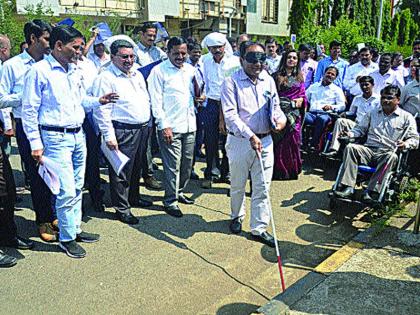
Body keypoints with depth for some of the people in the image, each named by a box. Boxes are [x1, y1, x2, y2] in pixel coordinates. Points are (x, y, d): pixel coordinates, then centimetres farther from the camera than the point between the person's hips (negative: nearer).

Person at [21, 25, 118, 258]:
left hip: (78, 135, 7)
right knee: (67, 190, -6)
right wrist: (36, 144, -11)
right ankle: (67, 238, 10)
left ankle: (76, 229, 28)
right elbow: (29, 111, -9)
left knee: (77, 187, 14)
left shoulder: (76, 71, 10)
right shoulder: (40, 71, -10)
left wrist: (99, 101, 1)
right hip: (56, 138, -7)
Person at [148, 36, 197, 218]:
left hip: (190, 124, 6)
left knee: (187, 163, 14)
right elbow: (156, 101, -9)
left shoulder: (190, 69, 13)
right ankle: (170, 201, 9)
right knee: (172, 166, -3)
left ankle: (179, 192, 33)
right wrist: (164, 126, -13)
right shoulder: (159, 71, -5)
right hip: (170, 127, -6)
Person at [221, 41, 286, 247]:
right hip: (240, 141, -3)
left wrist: (280, 119, -5)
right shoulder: (231, 82, -8)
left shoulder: (268, 81, 8)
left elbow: (275, 106, 19)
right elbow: (230, 114, -17)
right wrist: (250, 136, -27)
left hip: (265, 141, 4)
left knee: (262, 187, 6)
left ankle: (259, 228, 18)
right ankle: (237, 216, 40)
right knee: (238, 185, 14)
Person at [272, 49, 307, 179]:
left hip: (294, 113, 4)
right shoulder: (276, 76, 4)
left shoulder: (300, 77, 16)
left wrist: (301, 100, -4)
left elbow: (303, 94, 16)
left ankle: (292, 171, 15)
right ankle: (279, 171, 4)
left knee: (293, 141, 5)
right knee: (279, 142, -4)